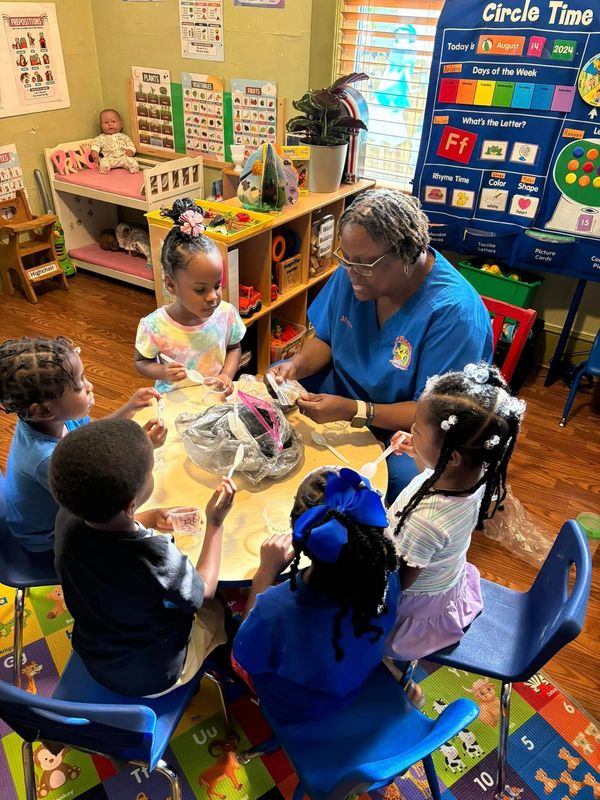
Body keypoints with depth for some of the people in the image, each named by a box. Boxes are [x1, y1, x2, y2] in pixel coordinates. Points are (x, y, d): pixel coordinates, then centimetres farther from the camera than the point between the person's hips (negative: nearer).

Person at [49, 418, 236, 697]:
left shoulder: (68, 519, -26)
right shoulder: (157, 556, -42)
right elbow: (203, 593, -18)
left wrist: (151, 518, -10)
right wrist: (215, 523, -13)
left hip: (94, 660, 5)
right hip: (153, 677, -4)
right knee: (221, 607, 19)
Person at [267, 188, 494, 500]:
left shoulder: (454, 313, -28)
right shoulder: (353, 273, -9)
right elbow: (324, 339, 5)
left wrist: (353, 411, -37)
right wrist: (296, 366, -17)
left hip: (407, 425, -6)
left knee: (405, 475, -35)